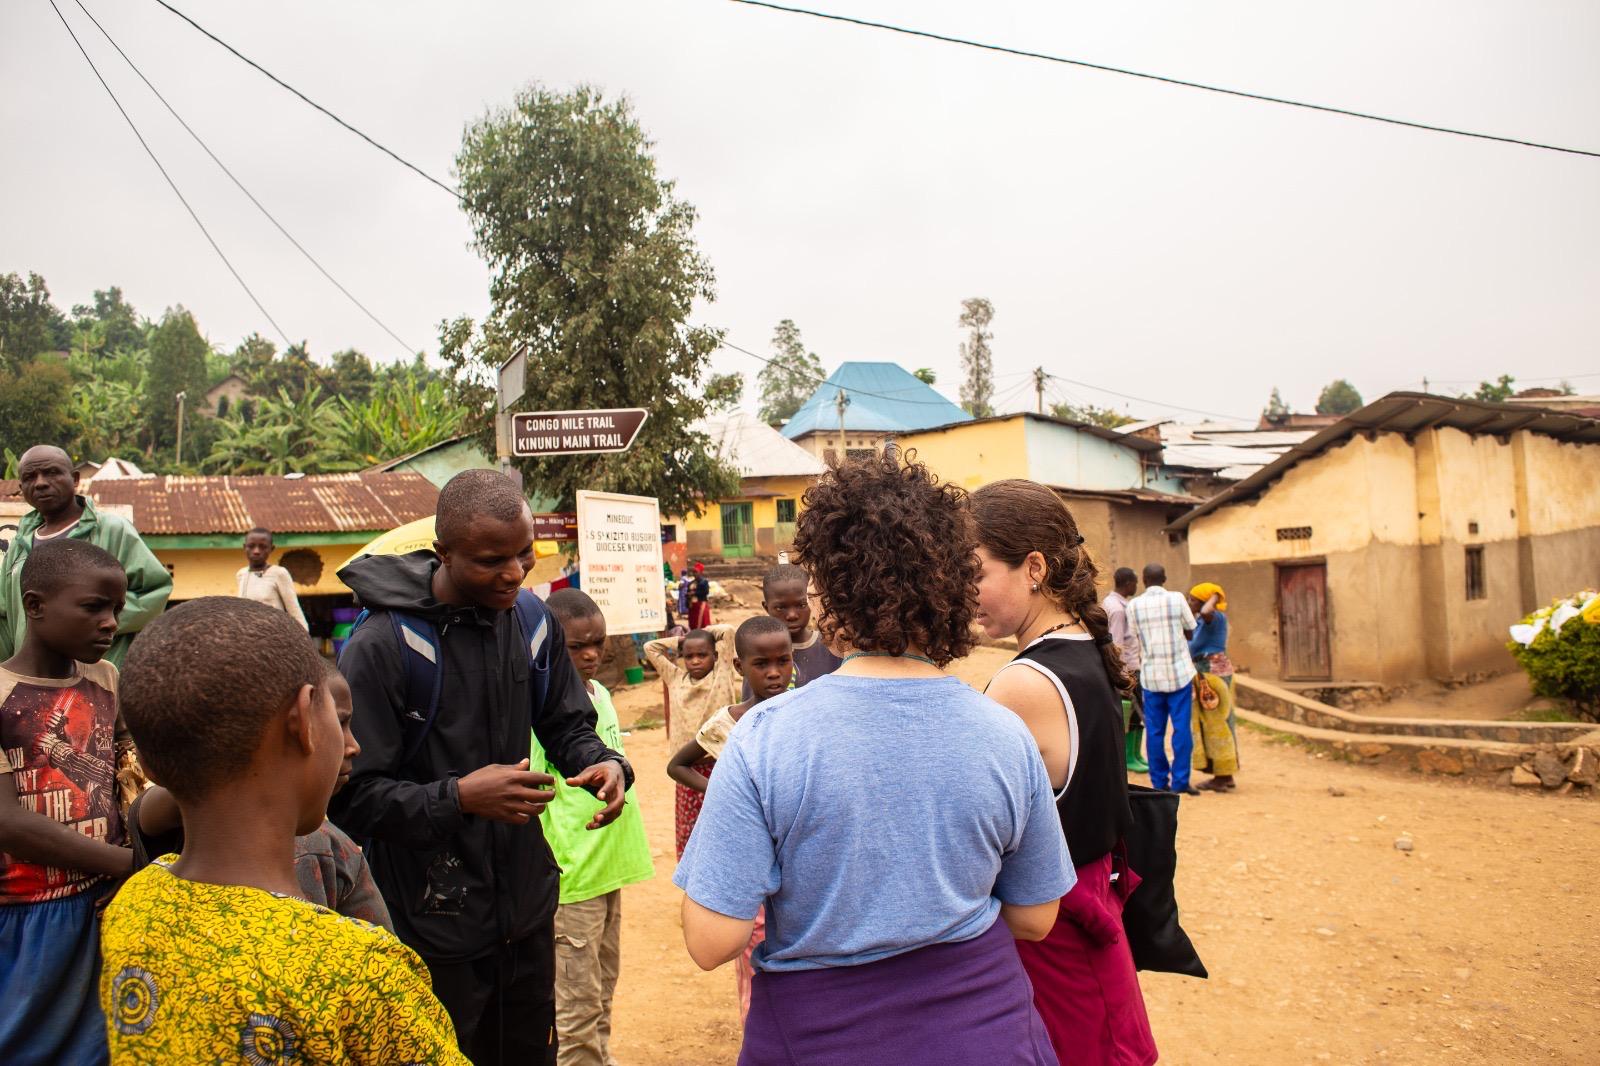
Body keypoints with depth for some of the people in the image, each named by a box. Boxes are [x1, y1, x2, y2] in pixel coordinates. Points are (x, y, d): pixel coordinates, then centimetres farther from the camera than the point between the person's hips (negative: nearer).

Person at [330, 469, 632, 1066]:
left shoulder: (533, 620, -2)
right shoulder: (381, 647, -19)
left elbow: (566, 724, 9)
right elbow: (350, 797, -18)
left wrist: (604, 763, -12)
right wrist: (459, 797, -30)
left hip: (527, 907, 6)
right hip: (433, 929, -5)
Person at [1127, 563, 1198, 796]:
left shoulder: (1134, 605, 0)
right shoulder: (1177, 599, -5)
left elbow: (1136, 636, 6)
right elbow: (1190, 631, 5)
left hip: (1150, 674, 2)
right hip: (1179, 672, -1)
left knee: (1154, 731, 7)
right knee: (1181, 728, 3)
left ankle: (1159, 782, 10)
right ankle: (1180, 781, 2)